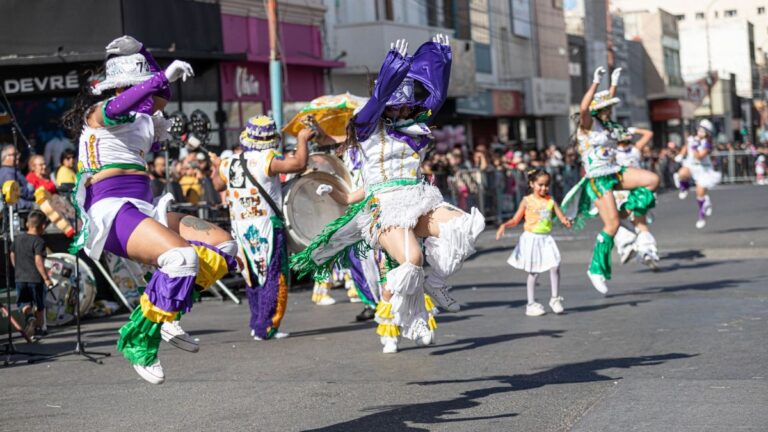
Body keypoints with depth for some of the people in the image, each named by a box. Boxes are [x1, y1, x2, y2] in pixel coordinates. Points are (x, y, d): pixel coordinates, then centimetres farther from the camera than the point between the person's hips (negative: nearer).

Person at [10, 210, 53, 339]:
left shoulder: (18, 238, 5)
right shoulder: (39, 241, -15)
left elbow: (12, 256, 12)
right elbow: (38, 261, -22)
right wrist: (46, 278, -19)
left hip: (20, 278, 4)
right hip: (36, 278, -4)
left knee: (23, 303, 11)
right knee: (39, 306, 13)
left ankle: (29, 316, -18)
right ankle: (39, 328, 22)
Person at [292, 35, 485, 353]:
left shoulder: (417, 127, 19)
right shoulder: (369, 129, 3)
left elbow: (437, 95, 19)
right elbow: (378, 98, -13)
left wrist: (442, 55, 16)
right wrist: (396, 63, -19)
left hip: (421, 202, 6)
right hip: (387, 206, -6)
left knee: (466, 226, -23)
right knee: (411, 261, -30)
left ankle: (436, 283, -1)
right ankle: (387, 317, -4)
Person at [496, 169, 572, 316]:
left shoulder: (550, 200, 4)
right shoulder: (527, 201, -3)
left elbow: (561, 216, -1)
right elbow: (515, 220, 0)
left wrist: (566, 222, -23)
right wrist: (504, 225, -17)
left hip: (546, 238, 3)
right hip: (531, 238, -2)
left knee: (555, 266, -11)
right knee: (533, 272, 3)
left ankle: (555, 299, 5)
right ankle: (531, 304, 13)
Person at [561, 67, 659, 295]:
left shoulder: (605, 123, 13)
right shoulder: (588, 123, -9)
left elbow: (608, 101, 32)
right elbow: (583, 108, -30)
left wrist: (614, 83, 32)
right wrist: (596, 82, -32)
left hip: (616, 172, 8)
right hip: (598, 179, -8)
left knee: (652, 180, -11)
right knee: (612, 224, -11)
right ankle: (597, 269, 2)